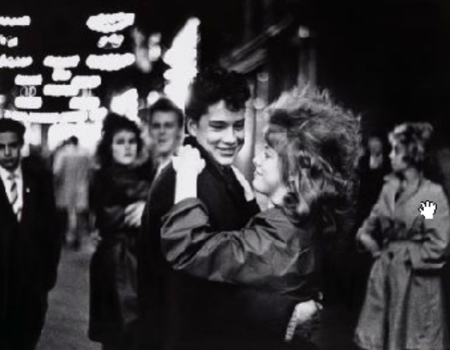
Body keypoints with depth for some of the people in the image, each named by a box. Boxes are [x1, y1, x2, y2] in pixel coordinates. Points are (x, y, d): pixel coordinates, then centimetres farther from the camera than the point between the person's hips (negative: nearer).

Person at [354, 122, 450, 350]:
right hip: (385, 277, 6)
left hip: (416, 282, -6)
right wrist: (370, 241, -2)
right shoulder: (389, 188, 6)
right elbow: (371, 225, 17)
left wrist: (409, 256, -8)